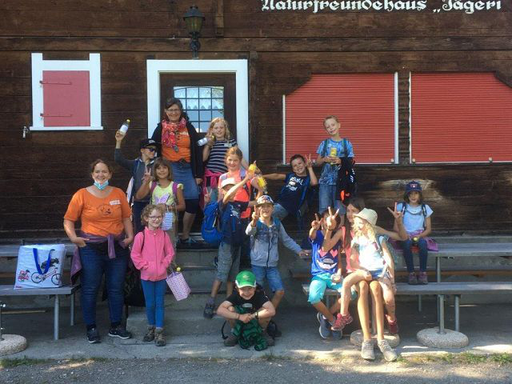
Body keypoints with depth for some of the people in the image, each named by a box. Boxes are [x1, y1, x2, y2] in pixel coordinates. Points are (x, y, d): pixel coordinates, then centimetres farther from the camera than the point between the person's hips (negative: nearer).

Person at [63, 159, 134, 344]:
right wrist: (73, 237, -15)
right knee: (90, 289, 3)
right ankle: (91, 328, 17)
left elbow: (126, 217, 14)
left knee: (116, 289, 9)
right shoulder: (82, 195, -3)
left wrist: (130, 236, 2)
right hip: (91, 248, -3)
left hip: (117, 247, 3)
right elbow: (68, 220, -2)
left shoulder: (118, 193, 6)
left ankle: (116, 326, 22)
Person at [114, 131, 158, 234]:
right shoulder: (135, 164, 5)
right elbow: (119, 159, -6)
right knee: (139, 229, 7)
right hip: (138, 202, 1)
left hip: (153, 202, -1)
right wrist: (118, 142, -14)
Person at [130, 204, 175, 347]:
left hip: (161, 275, 1)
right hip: (147, 276, -1)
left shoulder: (164, 235, -1)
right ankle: (151, 328, 27)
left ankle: (159, 331, 9)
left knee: (159, 303, 4)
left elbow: (170, 253, 3)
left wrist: (164, 265, -9)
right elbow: (135, 255, -7)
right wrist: (146, 266, -12)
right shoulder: (141, 236, -9)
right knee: (150, 304, 9)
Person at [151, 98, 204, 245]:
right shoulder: (161, 128, 7)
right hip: (169, 169, -1)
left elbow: (197, 151, 7)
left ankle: (185, 235, 10)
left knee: (193, 201, -5)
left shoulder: (189, 127, 10)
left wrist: (199, 174, 2)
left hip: (187, 169, 2)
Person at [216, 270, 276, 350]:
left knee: (266, 311, -33)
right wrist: (239, 316, -42)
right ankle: (234, 333, -2)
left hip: (255, 322, -1)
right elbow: (220, 310, -34)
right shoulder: (235, 295, -23)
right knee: (230, 309, -29)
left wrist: (252, 316, -39)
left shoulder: (259, 294, -28)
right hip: (240, 323, 1)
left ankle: (262, 332, -2)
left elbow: (272, 311, -43)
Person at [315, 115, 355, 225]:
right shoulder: (324, 143, 6)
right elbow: (318, 162, 10)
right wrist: (324, 159, -10)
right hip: (325, 181, 2)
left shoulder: (346, 144, 2)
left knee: (340, 209, 1)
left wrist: (341, 161, -16)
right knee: (323, 210, 1)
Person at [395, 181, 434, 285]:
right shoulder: (401, 207, 5)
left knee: (423, 242, -35)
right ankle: (411, 273, -30)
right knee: (407, 242, -36)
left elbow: (429, 229, 6)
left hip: (420, 236, 1)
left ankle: (423, 272, -26)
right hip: (405, 236, -1)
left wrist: (419, 236, -13)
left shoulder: (425, 208, 8)